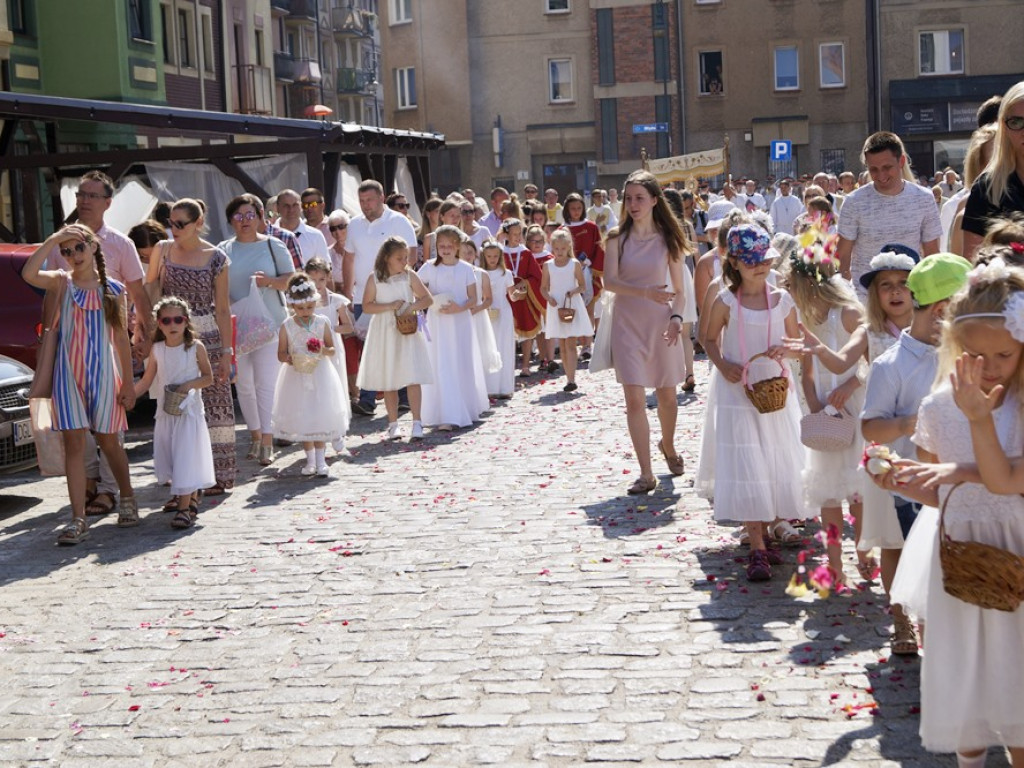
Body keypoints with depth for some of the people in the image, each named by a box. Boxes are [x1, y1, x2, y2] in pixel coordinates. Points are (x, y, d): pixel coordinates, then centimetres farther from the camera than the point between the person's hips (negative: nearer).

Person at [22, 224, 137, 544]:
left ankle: (128, 500, 33)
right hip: (68, 374, 0)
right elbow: (28, 274, -21)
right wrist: (52, 239, -20)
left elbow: (121, 337, 5)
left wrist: (128, 383, 3)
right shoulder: (61, 282, 2)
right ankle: (78, 521, -5)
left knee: (108, 442, 10)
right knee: (74, 443, -5)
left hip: (103, 374, 0)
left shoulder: (113, 289, 4)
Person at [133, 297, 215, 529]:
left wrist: (190, 384, -18)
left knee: (186, 456, -10)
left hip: (189, 411, -4)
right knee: (168, 455, 12)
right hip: (165, 412, 4)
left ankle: (185, 507, -10)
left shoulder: (195, 347, -7)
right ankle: (190, 495, 33)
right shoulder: (157, 349, 2)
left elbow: (208, 377, 0)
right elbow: (146, 381, 5)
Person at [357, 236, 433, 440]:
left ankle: (417, 423, -6)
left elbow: (428, 299, -1)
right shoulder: (374, 279, -3)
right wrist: (389, 306, -17)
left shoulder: (409, 276, -1)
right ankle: (393, 424, 16)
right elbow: (366, 307, -7)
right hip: (384, 334, 0)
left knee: (412, 378, -9)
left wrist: (412, 307, -18)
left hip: (407, 333, 0)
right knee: (388, 381, 7)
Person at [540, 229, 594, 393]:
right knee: (562, 345, 7)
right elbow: (543, 288, 8)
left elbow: (583, 286, 0)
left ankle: (571, 380, -16)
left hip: (572, 307, -3)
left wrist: (574, 291, -20)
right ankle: (569, 378, 14)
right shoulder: (548, 265, 4)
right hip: (556, 308, 3)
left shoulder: (575, 264, -1)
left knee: (570, 343, -11)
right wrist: (549, 298, -12)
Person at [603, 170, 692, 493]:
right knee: (634, 397, -8)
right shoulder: (617, 238, 0)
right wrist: (645, 292, -27)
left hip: (660, 321, 1)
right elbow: (610, 281, -12)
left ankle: (668, 446, 42)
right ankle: (646, 474, -4)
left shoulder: (668, 239, 0)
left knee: (666, 394, 12)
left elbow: (679, 290, 2)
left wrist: (676, 318, -17)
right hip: (627, 322, -1)